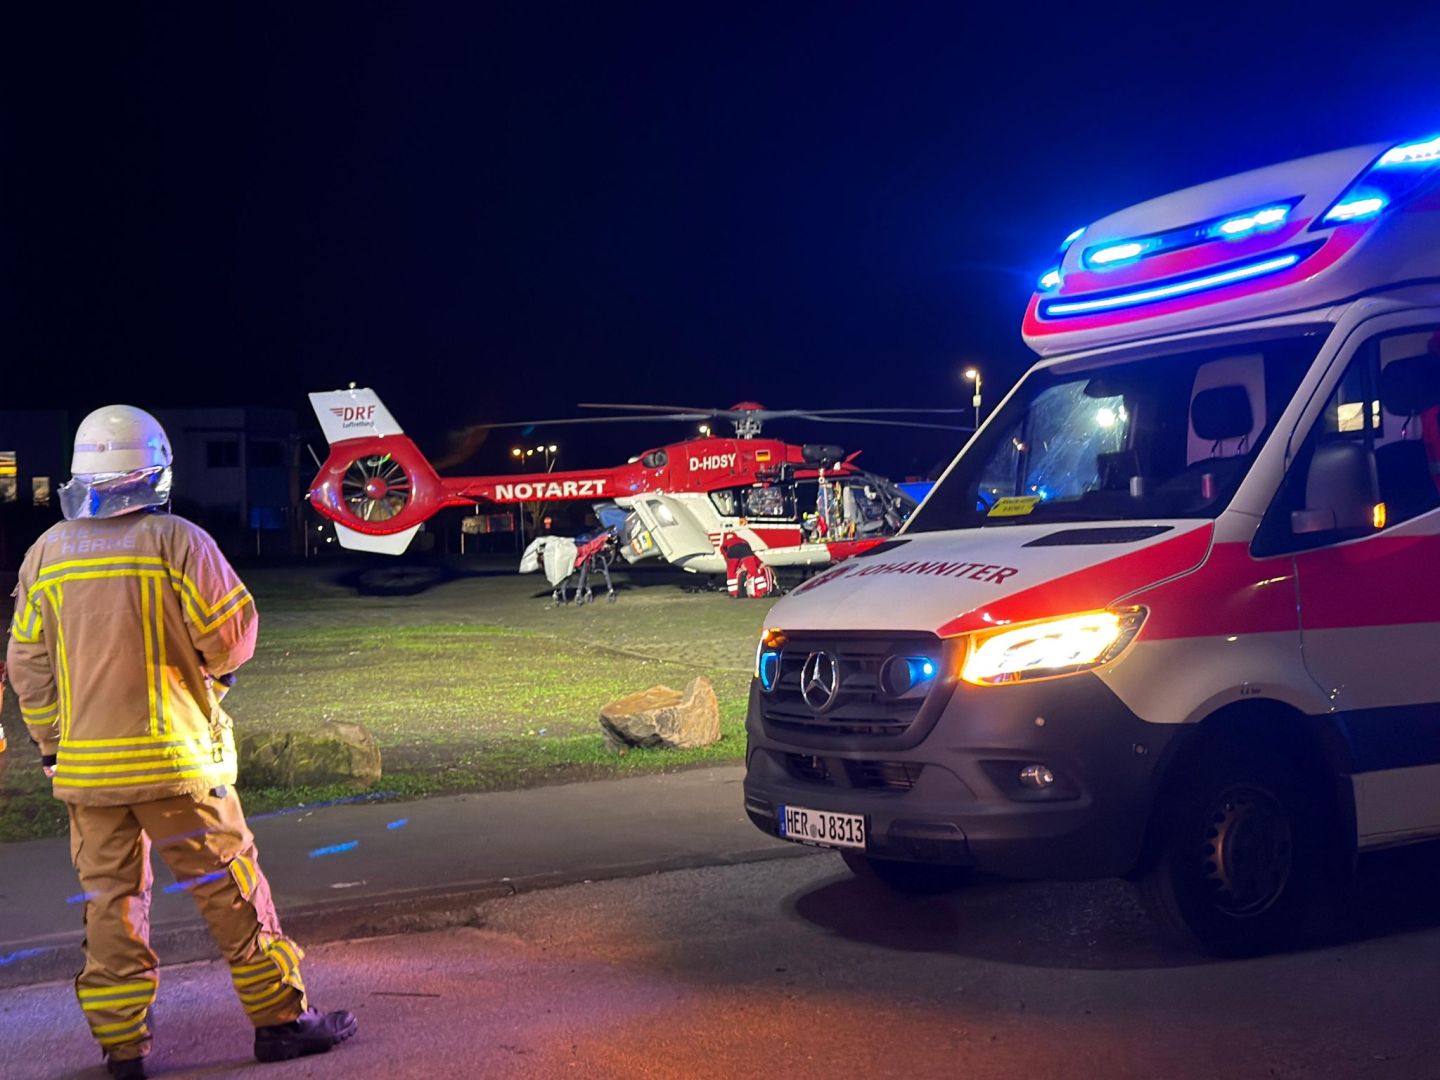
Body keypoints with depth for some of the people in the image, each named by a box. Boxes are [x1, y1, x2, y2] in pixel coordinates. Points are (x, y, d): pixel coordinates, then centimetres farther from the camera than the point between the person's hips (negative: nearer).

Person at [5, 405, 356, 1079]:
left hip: (85, 764, 4)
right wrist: (214, 666, 14)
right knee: (230, 888, 6)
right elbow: (232, 632, -9)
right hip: (173, 756, -4)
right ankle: (279, 1018, 13)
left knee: (110, 898, 12)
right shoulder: (176, 540, -10)